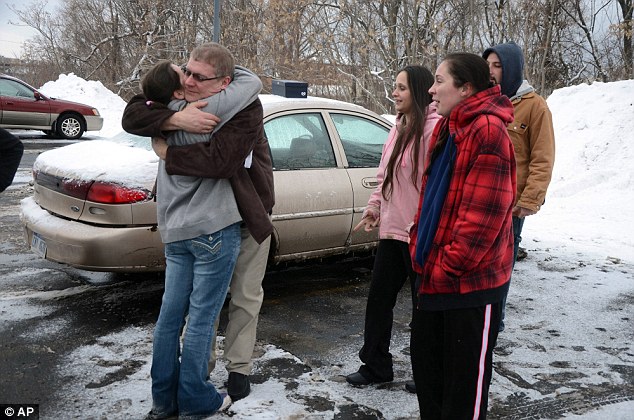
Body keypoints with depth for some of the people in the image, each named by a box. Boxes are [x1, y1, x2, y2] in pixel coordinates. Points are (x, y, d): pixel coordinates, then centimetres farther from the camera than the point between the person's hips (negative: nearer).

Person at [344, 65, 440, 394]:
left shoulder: (433, 127, -15)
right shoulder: (399, 128, 13)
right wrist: (374, 206, 8)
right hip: (392, 230, 9)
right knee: (379, 297, 13)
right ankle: (375, 366, 28)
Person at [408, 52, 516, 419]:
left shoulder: (488, 131, -18)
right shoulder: (447, 129, 11)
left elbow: (484, 212, -22)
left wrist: (449, 264, -16)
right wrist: (422, 249, 8)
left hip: (472, 279, -9)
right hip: (436, 274, 9)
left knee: (466, 374, 6)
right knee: (425, 359, 20)